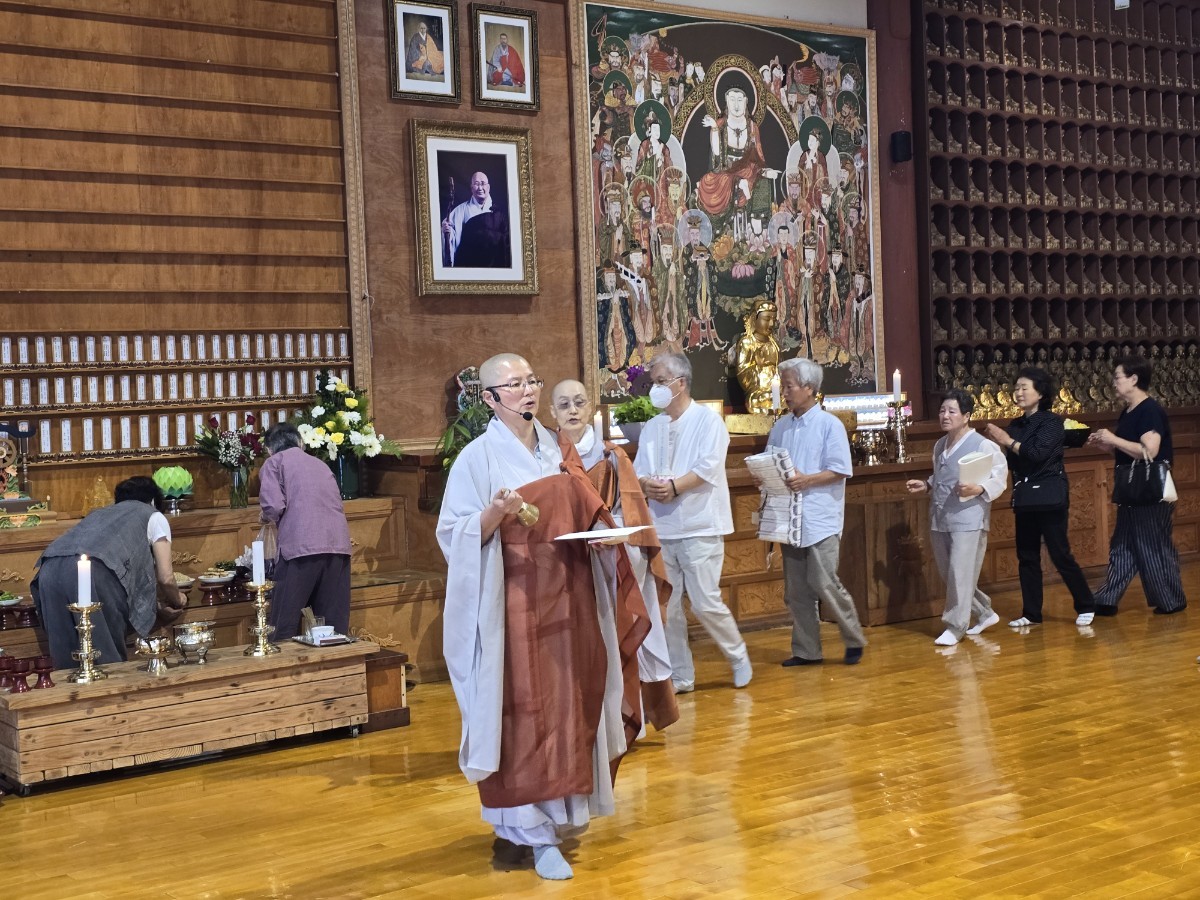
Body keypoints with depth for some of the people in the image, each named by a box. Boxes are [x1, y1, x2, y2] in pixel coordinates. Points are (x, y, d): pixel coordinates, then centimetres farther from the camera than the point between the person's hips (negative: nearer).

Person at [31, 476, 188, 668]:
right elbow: (165, 578, 22)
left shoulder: (101, 512, 41)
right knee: (108, 659, 4)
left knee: (69, 662, 9)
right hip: (94, 572, -6)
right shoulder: (154, 516, 25)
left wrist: (157, 605, 52)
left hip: (50, 571, 6)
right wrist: (177, 600, 43)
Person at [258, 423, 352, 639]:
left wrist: (266, 516, 15)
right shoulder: (320, 464, 26)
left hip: (300, 547, -5)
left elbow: (273, 506, -7)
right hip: (339, 545, 5)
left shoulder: (274, 462, 8)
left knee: (285, 624, 2)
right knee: (334, 624, 9)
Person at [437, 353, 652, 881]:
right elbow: (454, 535, -10)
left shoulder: (557, 449, 10)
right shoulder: (478, 457, -8)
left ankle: (562, 807, 27)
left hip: (569, 596, 6)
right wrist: (495, 512, -27)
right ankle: (534, 831, 1)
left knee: (570, 705, 11)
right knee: (526, 714, -4)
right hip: (517, 603, -6)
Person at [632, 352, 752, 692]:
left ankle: (739, 657, 16)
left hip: (700, 526, -6)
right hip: (661, 528, 6)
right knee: (667, 606, 5)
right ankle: (680, 676, 16)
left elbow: (708, 467, -16)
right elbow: (638, 471, 7)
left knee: (705, 603, -8)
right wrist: (645, 484, -14)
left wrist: (674, 487, -22)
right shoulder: (652, 427, 13)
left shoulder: (708, 420, -4)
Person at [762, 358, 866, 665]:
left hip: (821, 519, -6)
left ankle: (854, 640, 10)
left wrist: (807, 480, -21)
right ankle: (806, 650, 17)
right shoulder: (780, 428, 11)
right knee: (796, 590, 8)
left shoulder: (829, 425, -5)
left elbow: (840, 471, -10)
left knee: (824, 583, -8)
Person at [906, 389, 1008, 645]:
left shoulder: (983, 445, -8)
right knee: (948, 574, 12)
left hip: (968, 520, -8)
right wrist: (925, 485, 11)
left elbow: (1000, 479, -12)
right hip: (939, 519, 8)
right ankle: (985, 614, 29)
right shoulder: (939, 446, 17)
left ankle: (955, 627, 2)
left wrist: (979, 489, -27)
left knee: (960, 576, -8)